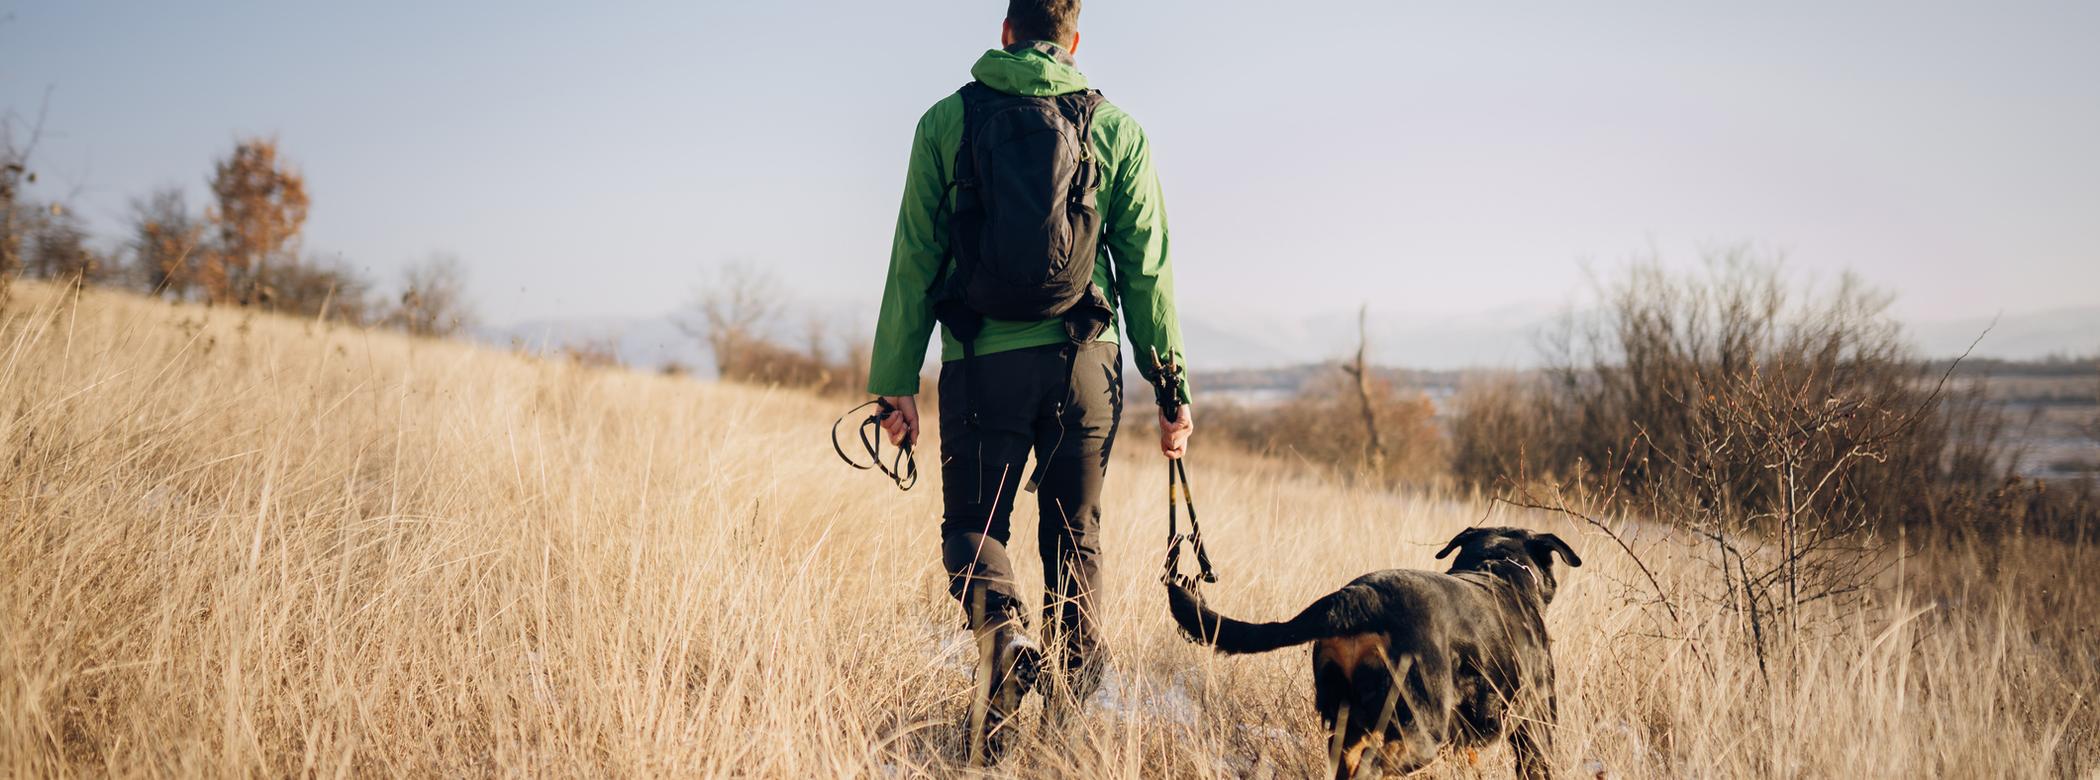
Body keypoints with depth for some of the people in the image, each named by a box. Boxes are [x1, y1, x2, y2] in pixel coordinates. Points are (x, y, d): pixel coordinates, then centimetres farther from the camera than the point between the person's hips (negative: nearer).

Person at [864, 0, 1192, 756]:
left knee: (972, 524, 13)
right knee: (1075, 537, 15)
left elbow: (914, 261, 1)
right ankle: (1071, 713, 16)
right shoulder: (1115, 128, 4)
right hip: (1084, 361, 1)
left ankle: (1004, 634, -17)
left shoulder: (946, 121, 3)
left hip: (983, 362, -1)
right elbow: (1148, 268, 4)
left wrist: (896, 381, 5)